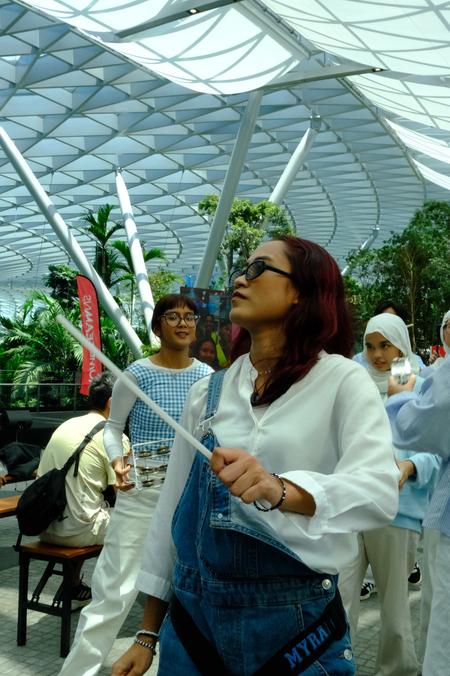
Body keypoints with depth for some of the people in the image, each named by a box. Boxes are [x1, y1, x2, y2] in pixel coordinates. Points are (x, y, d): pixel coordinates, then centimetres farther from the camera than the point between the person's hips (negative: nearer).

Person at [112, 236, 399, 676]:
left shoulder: (342, 382, -8)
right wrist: (147, 635, 9)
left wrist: (279, 491, -42)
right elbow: (172, 508, 6)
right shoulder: (208, 393, 3)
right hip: (193, 613, 4)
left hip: (296, 623, -3)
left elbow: (379, 491, -24)